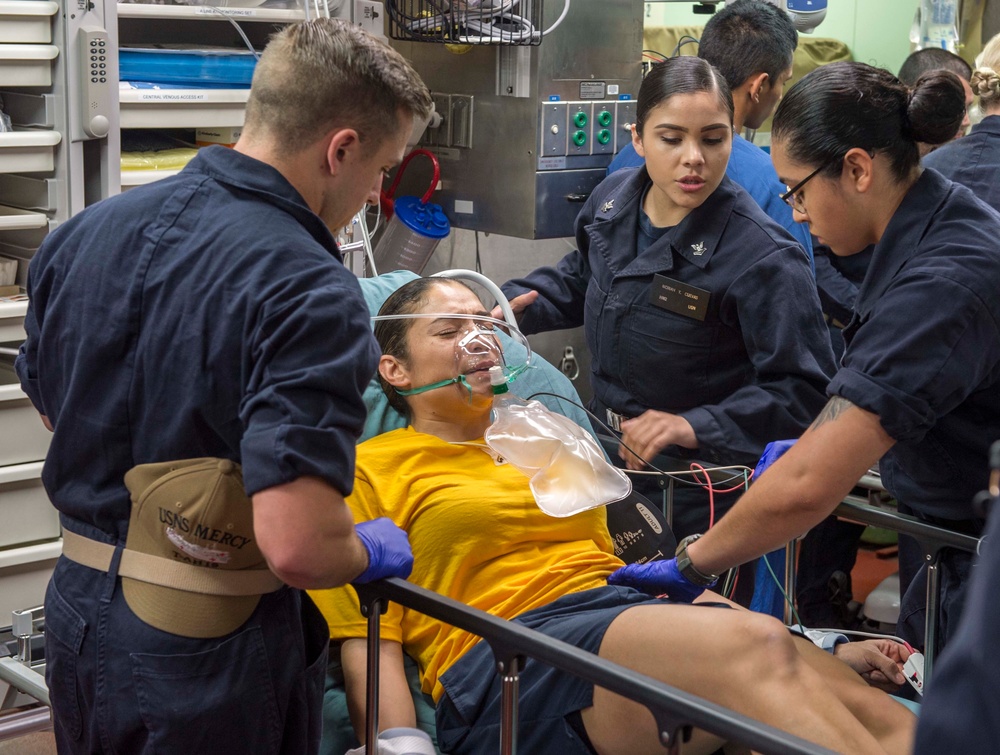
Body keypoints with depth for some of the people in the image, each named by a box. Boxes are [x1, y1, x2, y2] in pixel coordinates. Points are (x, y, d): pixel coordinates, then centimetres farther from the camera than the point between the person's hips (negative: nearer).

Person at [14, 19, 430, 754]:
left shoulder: (80, 234, -1)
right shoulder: (309, 294, -25)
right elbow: (298, 546, -31)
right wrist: (372, 552, -9)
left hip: (77, 619, 6)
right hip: (210, 664, -6)